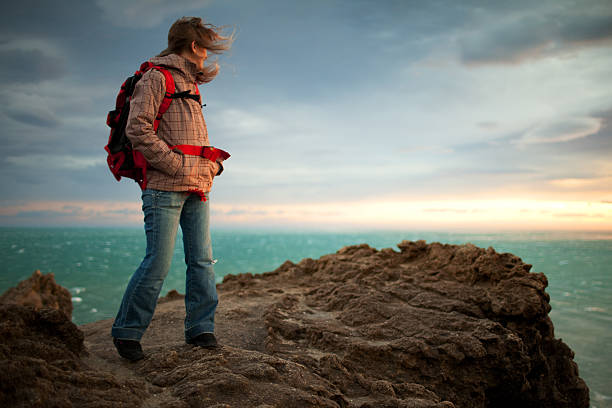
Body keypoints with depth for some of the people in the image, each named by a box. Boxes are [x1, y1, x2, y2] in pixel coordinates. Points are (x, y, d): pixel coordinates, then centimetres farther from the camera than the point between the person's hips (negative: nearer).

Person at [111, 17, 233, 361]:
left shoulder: (191, 87, 24)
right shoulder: (156, 78, -1)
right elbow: (138, 129, -13)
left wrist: (213, 164, 10)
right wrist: (178, 166, -16)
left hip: (198, 190, 8)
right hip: (165, 189, -8)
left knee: (202, 260, 3)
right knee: (158, 264, -8)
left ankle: (201, 329, 10)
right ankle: (126, 332, 7)